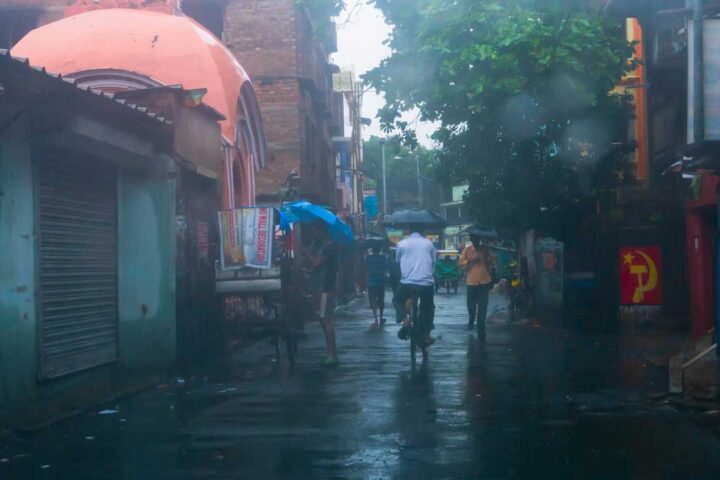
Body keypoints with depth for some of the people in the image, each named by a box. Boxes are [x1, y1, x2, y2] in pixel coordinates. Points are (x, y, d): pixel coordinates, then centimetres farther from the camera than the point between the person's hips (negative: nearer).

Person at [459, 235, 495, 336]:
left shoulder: (485, 249, 6)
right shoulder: (467, 250, 1)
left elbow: (490, 263, 16)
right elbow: (462, 263, -4)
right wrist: (471, 260, -19)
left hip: (484, 281, 0)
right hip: (472, 281, 0)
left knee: (483, 307, -3)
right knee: (471, 304, 12)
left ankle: (481, 329, -1)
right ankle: (471, 321, 40)